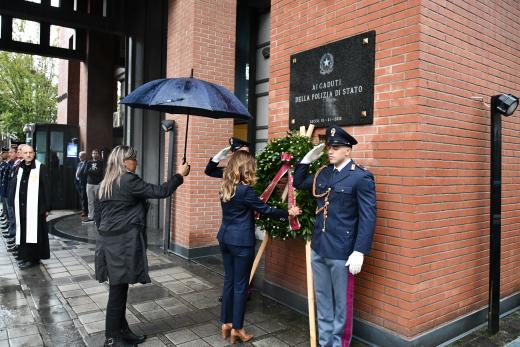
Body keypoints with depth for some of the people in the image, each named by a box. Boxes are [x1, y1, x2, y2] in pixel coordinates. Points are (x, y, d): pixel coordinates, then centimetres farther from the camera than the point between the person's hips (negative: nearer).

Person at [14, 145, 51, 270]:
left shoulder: (40, 167, -6)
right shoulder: (20, 168, 11)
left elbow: (46, 188, -8)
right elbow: (17, 188, 15)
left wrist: (47, 207, -11)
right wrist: (15, 205, 11)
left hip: (35, 207, -5)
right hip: (21, 207, 5)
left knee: (34, 233, 0)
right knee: (23, 232, 11)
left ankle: (33, 258, 9)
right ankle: (24, 256, 24)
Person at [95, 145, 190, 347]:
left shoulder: (106, 184, 13)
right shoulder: (128, 181, -14)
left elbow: (98, 214, 17)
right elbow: (159, 192, -15)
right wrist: (180, 175, -4)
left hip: (108, 241, 9)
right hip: (123, 244, -9)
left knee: (119, 289, 15)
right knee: (118, 290, 1)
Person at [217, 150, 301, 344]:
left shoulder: (225, 188, 7)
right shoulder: (245, 190, -18)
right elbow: (265, 210, -12)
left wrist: (252, 211, 17)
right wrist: (288, 213, -4)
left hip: (225, 238, 8)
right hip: (241, 242, -8)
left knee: (229, 280, 16)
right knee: (240, 285, 4)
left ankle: (226, 324, 27)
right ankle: (236, 329, 15)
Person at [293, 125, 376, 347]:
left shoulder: (361, 177, -12)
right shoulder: (323, 173, 8)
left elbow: (368, 218, -14)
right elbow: (298, 183, 22)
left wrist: (359, 252, -19)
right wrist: (307, 159, 8)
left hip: (341, 252, -6)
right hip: (318, 248, 7)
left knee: (341, 303, 10)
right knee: (322, 300, 18)